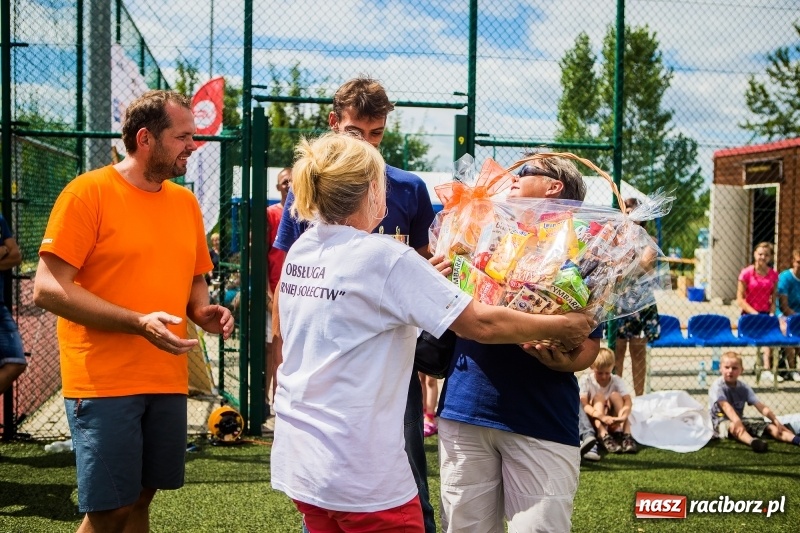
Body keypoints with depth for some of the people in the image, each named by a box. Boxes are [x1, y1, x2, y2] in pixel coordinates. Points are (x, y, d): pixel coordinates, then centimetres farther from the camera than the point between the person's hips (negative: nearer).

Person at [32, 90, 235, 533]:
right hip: (104, 383, -6)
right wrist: (139, 322, -22)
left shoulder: (185, 201, 11)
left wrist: (204, 311, -1)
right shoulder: (88, 192, -9)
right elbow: (48, 289, -15)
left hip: (168, 380, 6)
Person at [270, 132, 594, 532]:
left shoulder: (300, 251, 4)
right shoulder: (385, 258, -18)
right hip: (359, 469, -7)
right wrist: (563, 326, -4)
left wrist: (420, 282, 22)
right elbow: (482, 323, -16)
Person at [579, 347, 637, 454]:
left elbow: (628, 401, -18)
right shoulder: (585, 380, -8)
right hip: (594, 423, -1)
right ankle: (604, 436, -42)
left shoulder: (616, 381, -3)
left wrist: (623, 414, -41)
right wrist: (602, 416, -41)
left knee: (615, 395, -20)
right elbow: (584, 405, -22)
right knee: (599, 396, -23)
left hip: (614, 423, 1)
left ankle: (626, 435, -33)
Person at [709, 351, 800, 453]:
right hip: (721, 421, -7)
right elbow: (725, 406, -28)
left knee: (769, 426, -10)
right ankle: (752, 441, -70)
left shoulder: (743, 387, 6)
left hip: (739, 419, 7)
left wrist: (775, 421, -12)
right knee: (733, 426, -40)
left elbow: (760, 406, 0)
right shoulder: (717, 386, -12)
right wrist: (736, 421, -45)